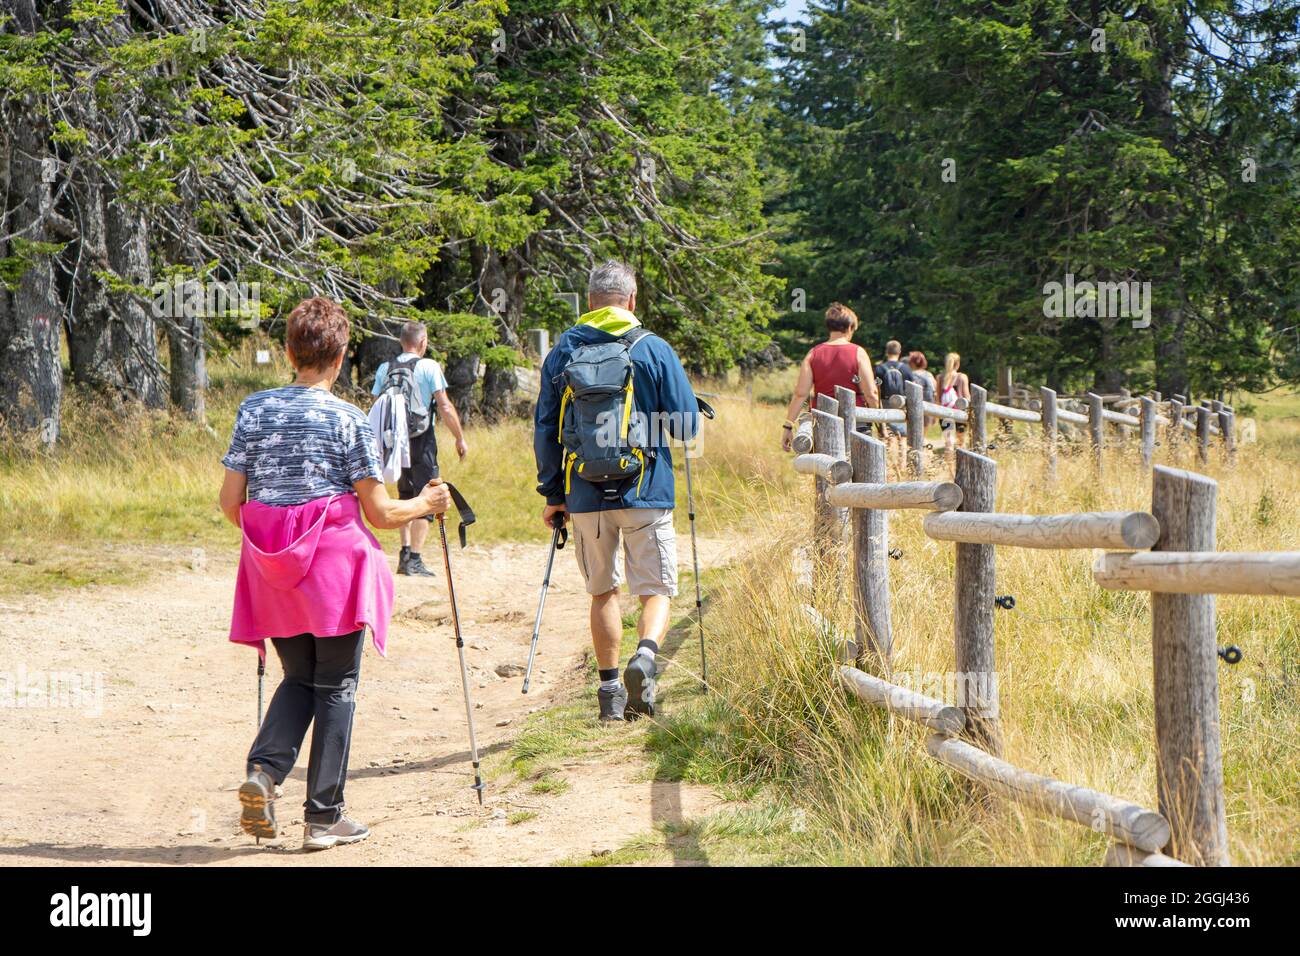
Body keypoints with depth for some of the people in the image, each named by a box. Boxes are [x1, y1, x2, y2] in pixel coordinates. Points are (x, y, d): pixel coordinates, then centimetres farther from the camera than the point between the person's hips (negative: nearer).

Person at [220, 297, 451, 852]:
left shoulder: (254, 409, 2)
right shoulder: (349, 420, -7)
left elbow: (230, 503, 3)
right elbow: (379, 512, -5)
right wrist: (425, 503, 14)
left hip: (273, 568, 4)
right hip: (335, 564, -4)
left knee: (299, 679, 18)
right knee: (335, 687, 6)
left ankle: (263, 769, -7)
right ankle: (323, 817, 8)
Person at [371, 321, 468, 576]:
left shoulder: (384, 369, 7)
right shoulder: (429, 367, -7)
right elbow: (445, 407, -10)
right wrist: (460, 438, -2)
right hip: (422, 440, -5)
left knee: (406, 498, 19)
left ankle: (405, 553, 12)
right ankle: (415, 559, -6)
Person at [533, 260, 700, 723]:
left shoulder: (561, 352, 5)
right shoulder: (654, 350, -2)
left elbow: (544, 430, 7)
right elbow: (686, 425, -2)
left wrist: (552, 494, 14)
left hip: (585, 496, 2)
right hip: (645, 492, -2)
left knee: (602, 592, 16)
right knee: (655, 590, 4)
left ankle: (611, 690, 16)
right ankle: (645, 655, -24)